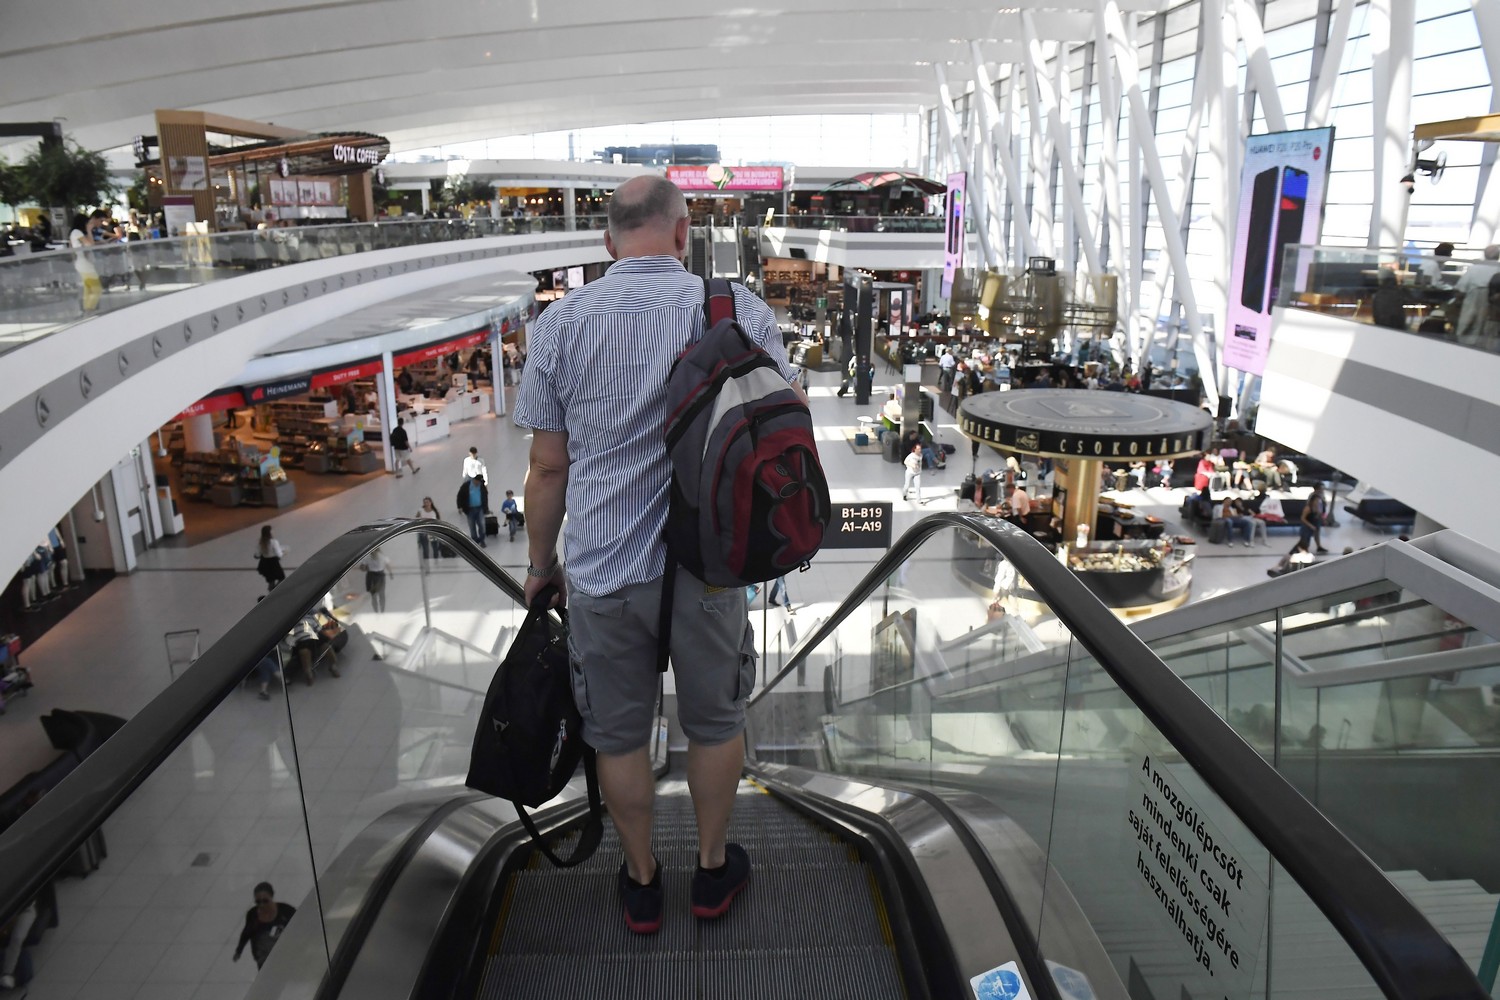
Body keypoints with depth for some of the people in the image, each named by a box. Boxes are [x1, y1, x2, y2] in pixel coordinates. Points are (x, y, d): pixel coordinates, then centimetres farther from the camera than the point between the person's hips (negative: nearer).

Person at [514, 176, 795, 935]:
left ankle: (642, 883, 39)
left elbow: (548, 466, 0)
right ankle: (713, 870, 40)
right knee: (715, 722, 21)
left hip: (601, 569, 1)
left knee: (618, 735, 19)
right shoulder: (736, 309, -6)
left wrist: (541, 563, 13)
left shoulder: (559, 323, -3)